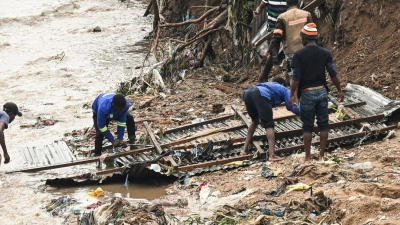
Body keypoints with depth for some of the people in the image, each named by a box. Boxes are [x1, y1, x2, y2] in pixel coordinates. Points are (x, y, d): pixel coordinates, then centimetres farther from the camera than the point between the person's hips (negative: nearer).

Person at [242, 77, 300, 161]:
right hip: (260, 95, -6)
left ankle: (245, 149, 28)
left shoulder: (268, 84, 45)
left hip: (247, 93, 6)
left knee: (255, 120, 30)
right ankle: (272, 155, -18)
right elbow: (290, 106, 16)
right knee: (269, 125, -4)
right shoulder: (284, 89, 31)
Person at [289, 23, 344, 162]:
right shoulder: (325, 53, 1)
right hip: (322, 92, 3)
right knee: (323, 125, 10)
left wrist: (292, 94, -2)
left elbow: (296, 77, -11)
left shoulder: (299, 54, -9)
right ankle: (321, 156, 13)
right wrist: (339, 90, 13)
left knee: (307, 126, 4)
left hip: (307, 93, -3)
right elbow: (333, 74, 2)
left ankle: (308, 158, 7)